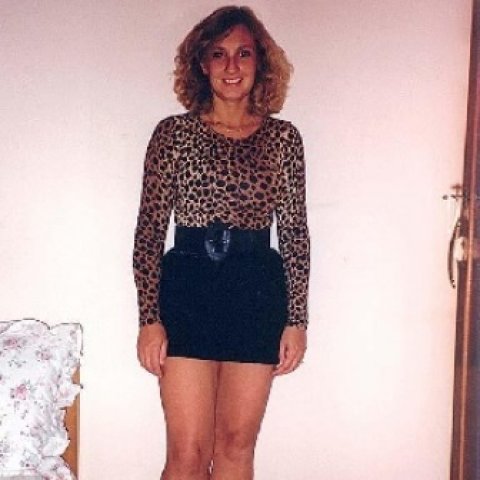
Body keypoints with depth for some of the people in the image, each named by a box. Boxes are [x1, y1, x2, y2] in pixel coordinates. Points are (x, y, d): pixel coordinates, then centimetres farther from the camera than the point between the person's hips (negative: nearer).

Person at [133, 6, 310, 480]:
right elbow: (149, 231, -1)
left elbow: (295, 232, 5)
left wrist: (297, 319, 2)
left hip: (258, 294, 2)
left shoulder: (282, 137, 5)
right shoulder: (173, 133, 0)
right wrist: (149, 318, -7)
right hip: (187, 293, -2)